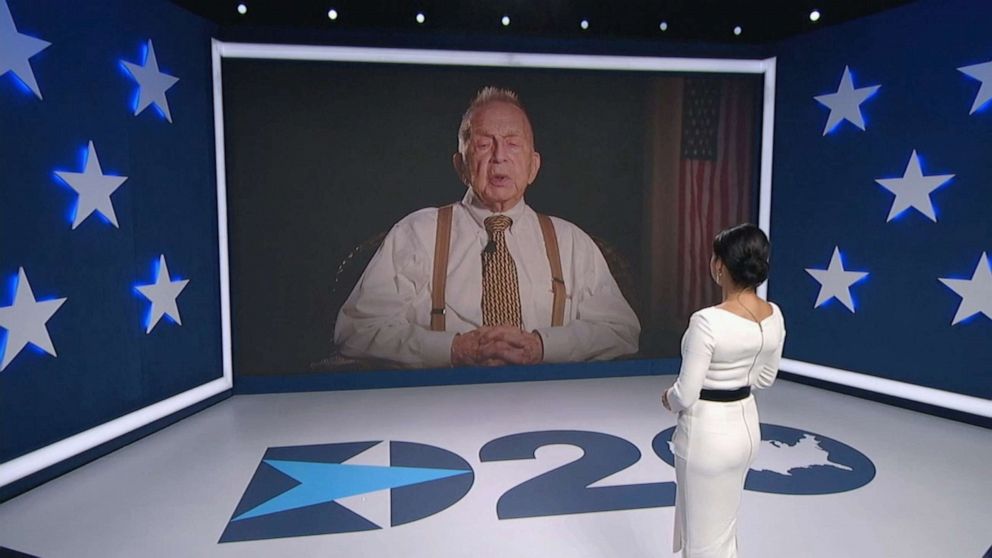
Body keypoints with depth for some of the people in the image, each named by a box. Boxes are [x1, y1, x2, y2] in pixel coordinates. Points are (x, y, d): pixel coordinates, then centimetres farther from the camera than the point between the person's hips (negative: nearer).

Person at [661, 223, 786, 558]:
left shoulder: (708, 321, -27)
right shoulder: (774, 316, -4)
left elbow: (686, 395, -21)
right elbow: (765, 378, 9)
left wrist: (669, 398, -1)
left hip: (708, 432, -7)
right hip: (746, 425, 8)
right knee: (722, 526, 28)